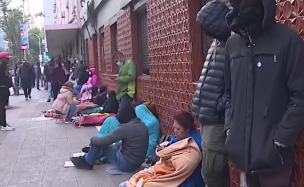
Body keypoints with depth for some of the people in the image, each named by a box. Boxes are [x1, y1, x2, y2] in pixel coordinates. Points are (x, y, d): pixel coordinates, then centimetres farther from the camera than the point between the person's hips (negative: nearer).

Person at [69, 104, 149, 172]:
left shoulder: (126, 127, -21)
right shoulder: (142, 125, 3)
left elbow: (103, 141, -16)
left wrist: (93, 139, 6)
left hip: (126, 164, -8)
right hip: (137, 164, 9)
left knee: (98, 142, 0)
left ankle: (87, 162, 20)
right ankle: (87, 158, 31)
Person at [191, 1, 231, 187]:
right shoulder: (219, 42, 13)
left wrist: (219, 107, -14)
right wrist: (202, 110, 14)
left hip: (217, 119, -9)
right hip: (208, 117, 9)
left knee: (211, 171, -1)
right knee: (217, 170, 18)